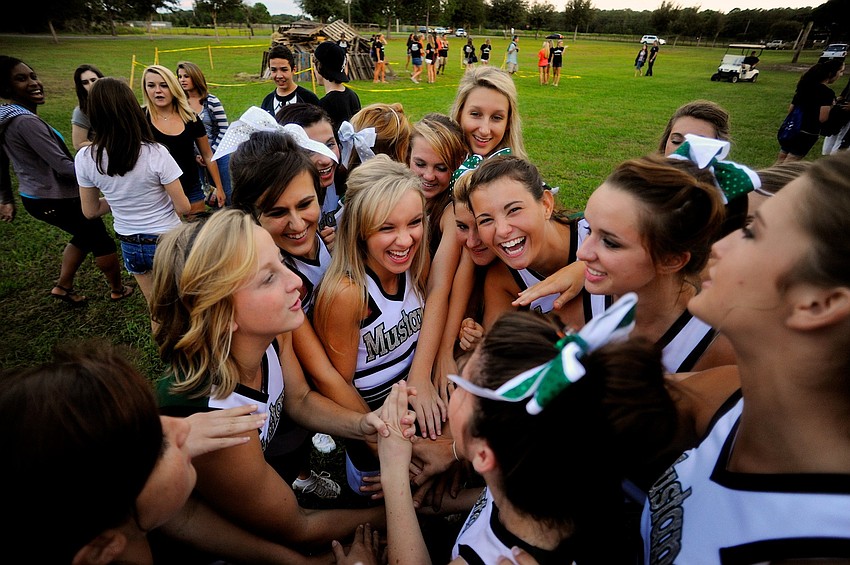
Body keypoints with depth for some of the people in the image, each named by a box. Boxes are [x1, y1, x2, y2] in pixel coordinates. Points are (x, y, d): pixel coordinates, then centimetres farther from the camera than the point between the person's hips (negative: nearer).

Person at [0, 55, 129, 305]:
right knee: (102, 240, 8)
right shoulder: (27, 122, -24)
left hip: (35, 196, 10)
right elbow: (63, 166, -27)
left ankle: (63, 286, 34)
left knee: (85, 235, 26)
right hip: (56, 200, -10)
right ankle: (118, 290, 23)